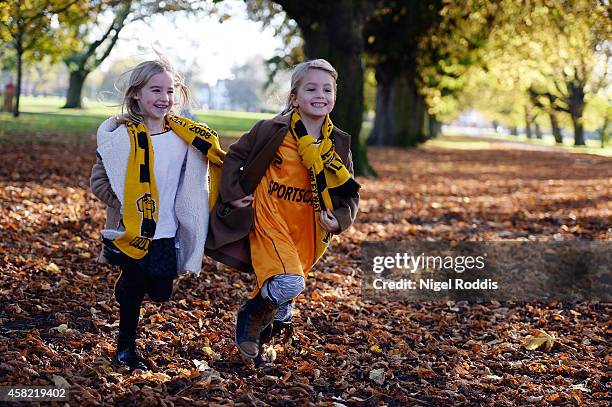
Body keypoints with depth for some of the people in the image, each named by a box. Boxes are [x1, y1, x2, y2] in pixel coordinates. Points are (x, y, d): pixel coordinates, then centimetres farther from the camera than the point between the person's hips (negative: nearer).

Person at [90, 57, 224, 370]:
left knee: (160, 292, 8)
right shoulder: (123, 136, -11)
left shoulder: (185, 136, 0)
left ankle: (129, 283, 41)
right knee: (133, 290, 6)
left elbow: (192, 183, 13)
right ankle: (125, 348, 27)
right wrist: (129, 206, -12)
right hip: (133, 233, -3)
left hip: (167, 235, 4)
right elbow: (99, 182, -8)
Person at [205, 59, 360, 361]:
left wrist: (339, 219, -9)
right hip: (268, 221, -4)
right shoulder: (271, 131, -8)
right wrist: (233, 193, -3)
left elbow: (348, 192, 10)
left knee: (281, 296, 12)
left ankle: (257, 334, 42)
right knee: (288, 285, -25)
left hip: (306, 231, 4)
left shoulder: (338, 145, 2)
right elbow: (234, 156, 7)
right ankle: (250, 316, 6)